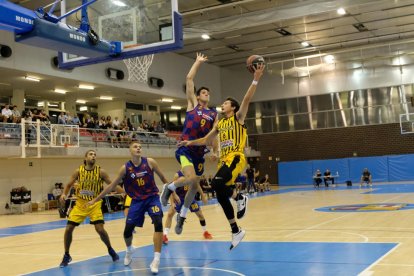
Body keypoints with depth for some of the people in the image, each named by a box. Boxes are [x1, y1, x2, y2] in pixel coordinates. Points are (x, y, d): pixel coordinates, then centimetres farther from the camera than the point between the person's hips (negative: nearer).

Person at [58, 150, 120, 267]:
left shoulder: (100, 171, -8)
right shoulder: (78, 171, -5)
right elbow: (69, 185, 6)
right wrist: (64, 194, -13)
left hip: (95, 204, -2)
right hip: (80, 204, 2)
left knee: (100, 229, -13)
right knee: (68, 229, -3)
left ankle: (110, 249, 15)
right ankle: (66, 255, 18)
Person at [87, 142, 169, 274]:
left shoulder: (150, 162, -10)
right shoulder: (125, 168, -7)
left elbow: (163, 178, 3)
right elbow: (112, 186, 1)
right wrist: (95, 199, 2)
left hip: (152, 197, -1)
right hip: (137, 200, 1)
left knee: (158, 223, -22)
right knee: (128, 229, 0)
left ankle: (156, 259, -17)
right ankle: (129, 250, 36)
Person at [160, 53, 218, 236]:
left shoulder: (213, 114, 13)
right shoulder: (192, 104, 5)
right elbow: (189, 79, 3)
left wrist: (216, 152, -8)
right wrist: (198, 62, 11)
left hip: (200, 152, 5)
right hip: (185, 149, -5)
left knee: (194, 186, 10)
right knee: (191, 178, -26)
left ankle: (182, 216, 29)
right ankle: (169, 188, 4)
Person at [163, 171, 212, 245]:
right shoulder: (178, 175, -24)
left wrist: (203, 196, 7)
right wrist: (172, 203, -34)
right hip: (179, 198, -3)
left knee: (200, 214, 8)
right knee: (170, 213, -17)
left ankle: (205, 232, 30)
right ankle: (165, 235, -14)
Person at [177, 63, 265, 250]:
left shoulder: (238, 117, 4)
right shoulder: (219, 124, 21)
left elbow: (246, 100, -10)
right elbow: (207, 140, 29)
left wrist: (255, 80, -20)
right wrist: (191, 143, 16)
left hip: (235, 158, -8)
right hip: (224, 160, 8)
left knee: (216, 184, -30)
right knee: (221, 196, 4)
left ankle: (240, 197, -3)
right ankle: (236, 231, 15)